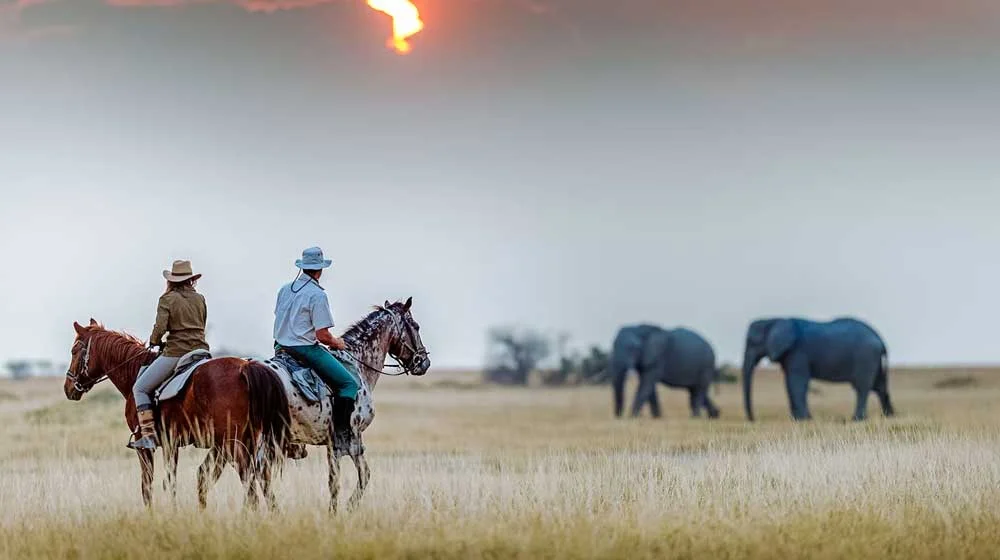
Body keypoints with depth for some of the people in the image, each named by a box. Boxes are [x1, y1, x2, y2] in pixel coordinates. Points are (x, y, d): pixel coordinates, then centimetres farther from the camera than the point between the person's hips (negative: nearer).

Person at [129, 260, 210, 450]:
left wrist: (154, 341, 8)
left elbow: (160, 328, -13)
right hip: (200, 350, 5)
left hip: (175, 353, -5)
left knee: (140, 388, 4)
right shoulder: (200, 299, 12)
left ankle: (148, 435, -9)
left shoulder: (167, 299, -4)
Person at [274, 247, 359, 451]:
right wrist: (337, 343, 4)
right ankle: (341, 432, -16)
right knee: (349, 383, -6)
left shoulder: (285, 289, 9)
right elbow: (323, 336, -16)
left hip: (281, 347, 8)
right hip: (305, 349, -8)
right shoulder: (317, 294, -14)